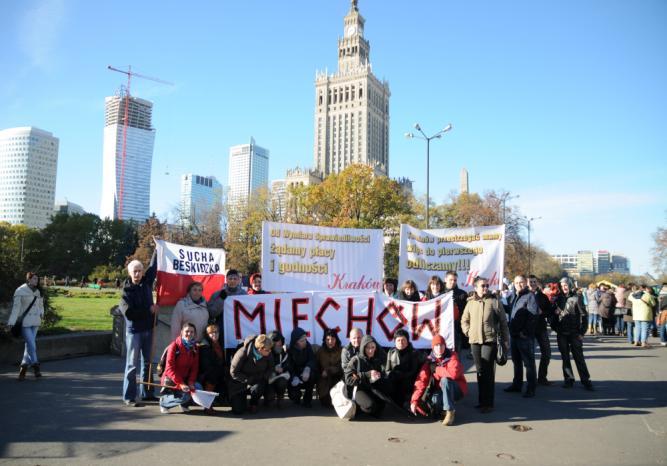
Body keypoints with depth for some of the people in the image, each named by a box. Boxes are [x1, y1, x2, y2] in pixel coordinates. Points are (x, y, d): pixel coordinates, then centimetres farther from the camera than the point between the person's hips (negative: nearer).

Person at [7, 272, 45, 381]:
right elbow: (16, 307, -11)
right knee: (31, 344, -10)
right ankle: (35, 366, -3)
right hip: (25, 322, -5)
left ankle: (24, 366, 19)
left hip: (35, 321, 6)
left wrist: (41, 313, 4)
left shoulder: (38, 291, 9)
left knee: (29, 344, 9)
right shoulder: (20, 291, -8)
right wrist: (11, 322, -16)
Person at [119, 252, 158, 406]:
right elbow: (128, 312, -19)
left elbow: (153, 266, 14)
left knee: (147, 362, 12)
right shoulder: (126, 290, -9)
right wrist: (149, 310, -14)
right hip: (134, 330, -5)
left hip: (148, 329, 5)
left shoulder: (146, 282, 4)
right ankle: (128, 396, 6)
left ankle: (147, 393, 21)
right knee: (132, 364, -1)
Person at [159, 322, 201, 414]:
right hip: (171, 379, -5)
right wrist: (180, 384, -27)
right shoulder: (174, 346, -15)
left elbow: (194, 368, 1)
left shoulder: (194, 348, 2)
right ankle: (163, 401, 3)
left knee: (198, 388, -21)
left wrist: (191, 382, -17)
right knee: (184, 396, -26)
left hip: (185, 379, 5)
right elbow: (169, 368, -19)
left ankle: (184, 404, 9)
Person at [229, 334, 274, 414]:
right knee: (238, 410, -9)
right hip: (240, 384, -2)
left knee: (256, 389, -35)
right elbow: (233, 372, -18)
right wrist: (248, 380, -23)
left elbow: (270, 368, 2)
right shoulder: (242, 353, -27)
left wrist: (263, 377, -16)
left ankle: (253, 404, 0)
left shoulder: (268, 355, -17)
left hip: (258, 381, 2)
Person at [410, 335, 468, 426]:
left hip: (457, 390, -2)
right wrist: (414, 400, -23)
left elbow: (454, 372, -34)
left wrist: (436, 369, -19)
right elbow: (421, 380, -13)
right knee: (432, 402, -30)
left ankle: (450, 412, -22)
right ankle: (443, 409, 4)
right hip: (441, 392, 2)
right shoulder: (430, 360, -4)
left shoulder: (452, 356, -13)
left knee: (445, 380, -33)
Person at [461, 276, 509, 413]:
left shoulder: (494, 301, -1)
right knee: (479, 371, 12)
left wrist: (505, 340, 1)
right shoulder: (470, 302, 8)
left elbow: (503, 322, 2)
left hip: (490, 341, -4)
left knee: (488, 372, -6)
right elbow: (464, 320, 18)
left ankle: (488, 403, 1)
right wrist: (468, 332, 4)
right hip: (474, 341, 4)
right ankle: (482, 400, 23)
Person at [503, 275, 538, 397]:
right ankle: (517, 384, 30)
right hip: (513, 334, 8)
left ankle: (531, 388, 6)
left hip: (525, 335, -7)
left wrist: (524, 331, -20)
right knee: (516, 361, 17)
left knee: (528, 362, -1)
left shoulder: (529, 296, -9)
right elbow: (507, 309, 20)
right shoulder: (512, 296, 12)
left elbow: (532, 315, -17)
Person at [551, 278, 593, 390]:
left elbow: (583, 315, -5)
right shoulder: (558, 299, 9)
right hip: (561, 333, 4)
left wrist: (581, 332, -9)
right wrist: (555, 327, 3)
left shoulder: (576, 298, -3)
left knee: (578, 357, -3)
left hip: (574, 333, -4)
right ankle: (569, 379, 15)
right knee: (565, 357, 7)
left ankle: (585, 380, 5)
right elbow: (554, 315, 15)